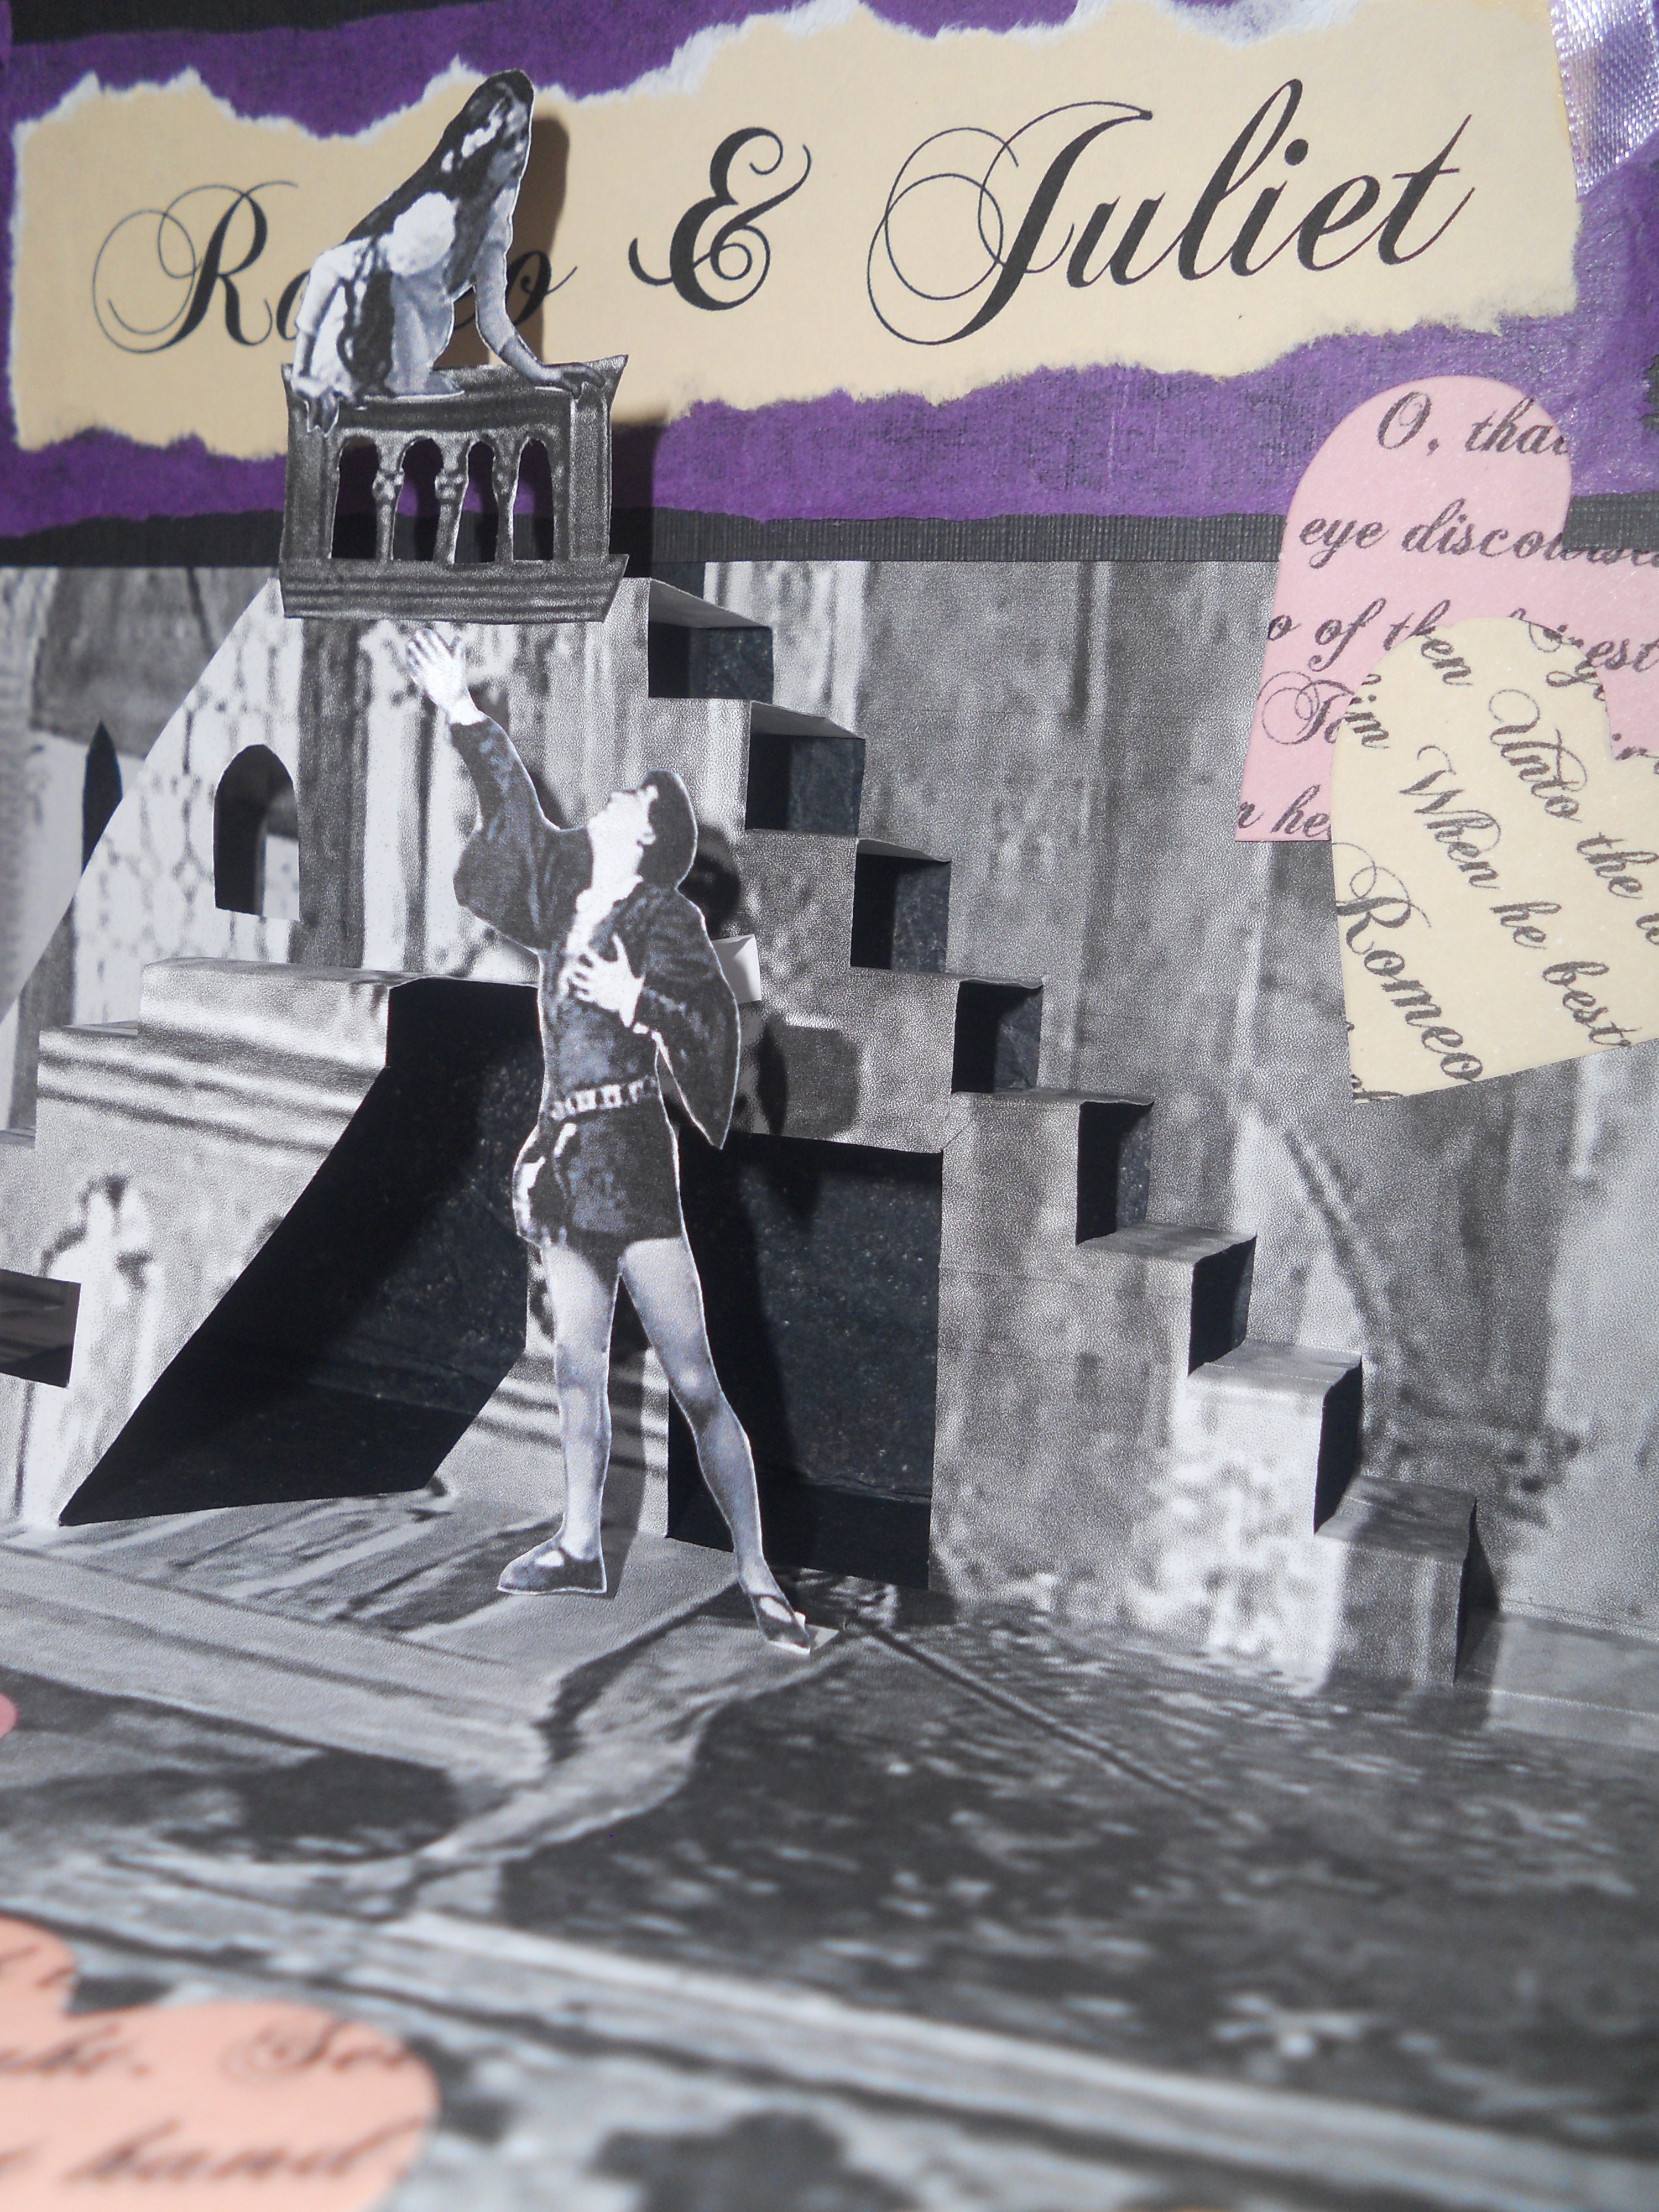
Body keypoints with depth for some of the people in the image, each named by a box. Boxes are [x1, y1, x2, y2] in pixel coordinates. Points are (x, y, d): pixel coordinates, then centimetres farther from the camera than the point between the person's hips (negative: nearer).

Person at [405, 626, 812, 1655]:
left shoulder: (664, 922, -6)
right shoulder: (568, 890, 13)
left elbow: (718, 1022, -13)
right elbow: (514, 805, 27)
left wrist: (639, 1002, -26)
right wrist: (466, 714, 29)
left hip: (630, 1147, -8)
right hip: (566, 1150, 8)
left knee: (694, 1377, -8)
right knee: (577, 1362, 12)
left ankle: (757, 1572, -4)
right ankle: (581, 1545, 22)